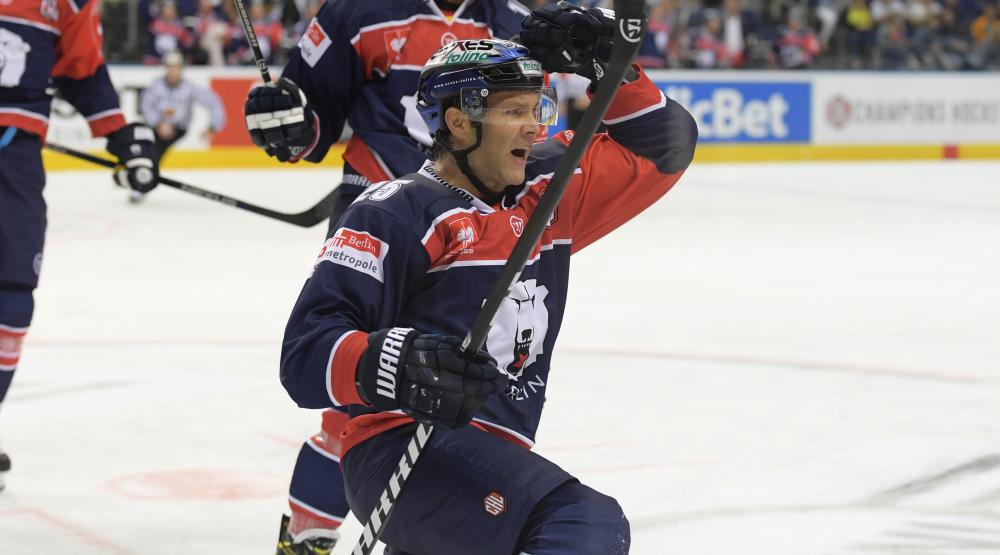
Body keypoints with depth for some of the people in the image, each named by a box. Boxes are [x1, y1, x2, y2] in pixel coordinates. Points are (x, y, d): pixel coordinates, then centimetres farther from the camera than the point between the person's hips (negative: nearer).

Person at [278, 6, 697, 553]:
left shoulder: (544, 191, 15)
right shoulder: (398, 212, -7)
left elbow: (663, 147, 21)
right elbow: (308, 351, -15)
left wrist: (606, 63, 5)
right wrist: (395, 366, -35)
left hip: (493, 460, 9)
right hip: (407, 446, -9)